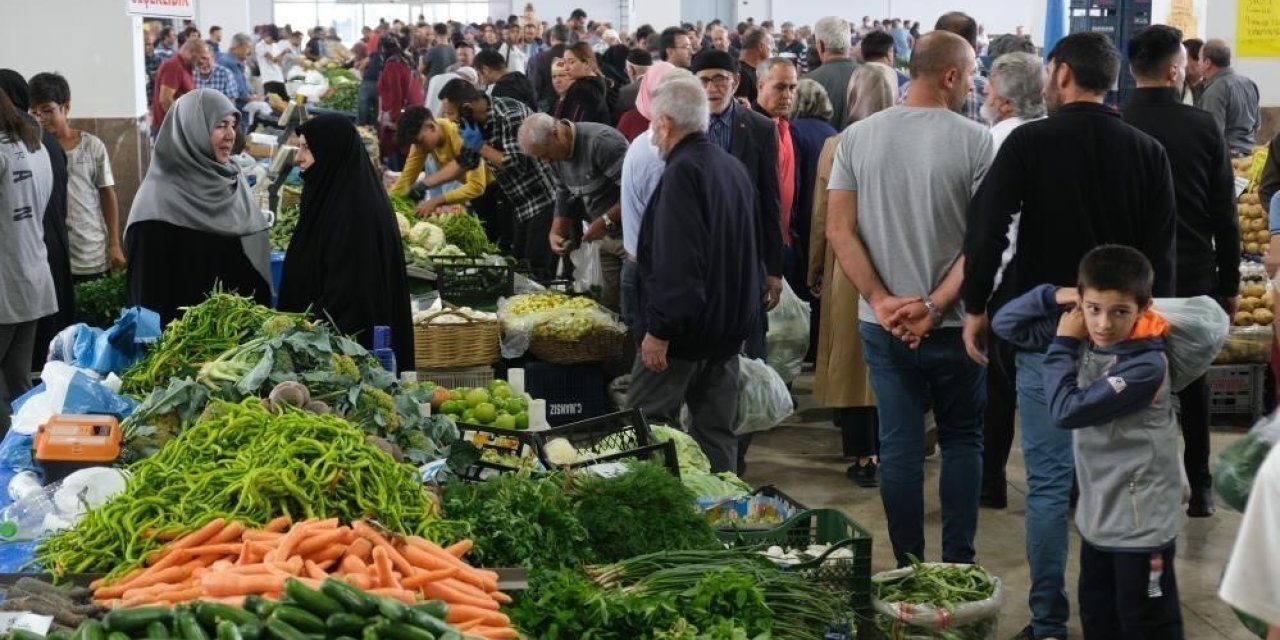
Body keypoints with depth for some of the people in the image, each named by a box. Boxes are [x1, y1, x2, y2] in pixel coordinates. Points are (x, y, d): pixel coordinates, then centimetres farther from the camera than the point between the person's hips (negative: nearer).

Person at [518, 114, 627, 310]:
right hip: (608, 236, 8)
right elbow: (565, 196, 17)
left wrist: (605, 221, -23)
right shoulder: (558, 155, 6)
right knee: (608, 304, 9)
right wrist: (555, 233, 3)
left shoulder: (601, 142, -22)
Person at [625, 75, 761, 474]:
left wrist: (659, 329, -22)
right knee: (717, 433, 12)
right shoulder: (734, 168, 12)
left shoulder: (683, 172, -17)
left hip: (687, 326, -9)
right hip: (730, 324, 9)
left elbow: (676, 262, -25)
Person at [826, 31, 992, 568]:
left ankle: (907, 569, 15)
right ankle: (957, 565, 15)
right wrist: (935, 306, -13)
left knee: (899, 445, 8)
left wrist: (882, 301, -7)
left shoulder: (858, 137, 0)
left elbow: (839, 229, -3)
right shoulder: (976, 142, -9)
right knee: (962, 441, 13)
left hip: (883, 323, 2)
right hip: (954, 323, -2)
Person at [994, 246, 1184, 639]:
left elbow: (1068, 411, -24)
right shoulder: (1082, 338, -2)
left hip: (1140, 522, -8)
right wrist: (1054, 297, -8)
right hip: (1097, 514, 8)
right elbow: (1006, 324, 7)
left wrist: (1061, 345, -13)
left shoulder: (1146, 365, -24)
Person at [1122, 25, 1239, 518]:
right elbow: (1225, 214, -2)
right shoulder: (1202, 127, -6)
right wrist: (1229, 283, 7)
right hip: (1193, 275, 1)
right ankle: (1200, 487, 17)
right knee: (1193, 382, 14)